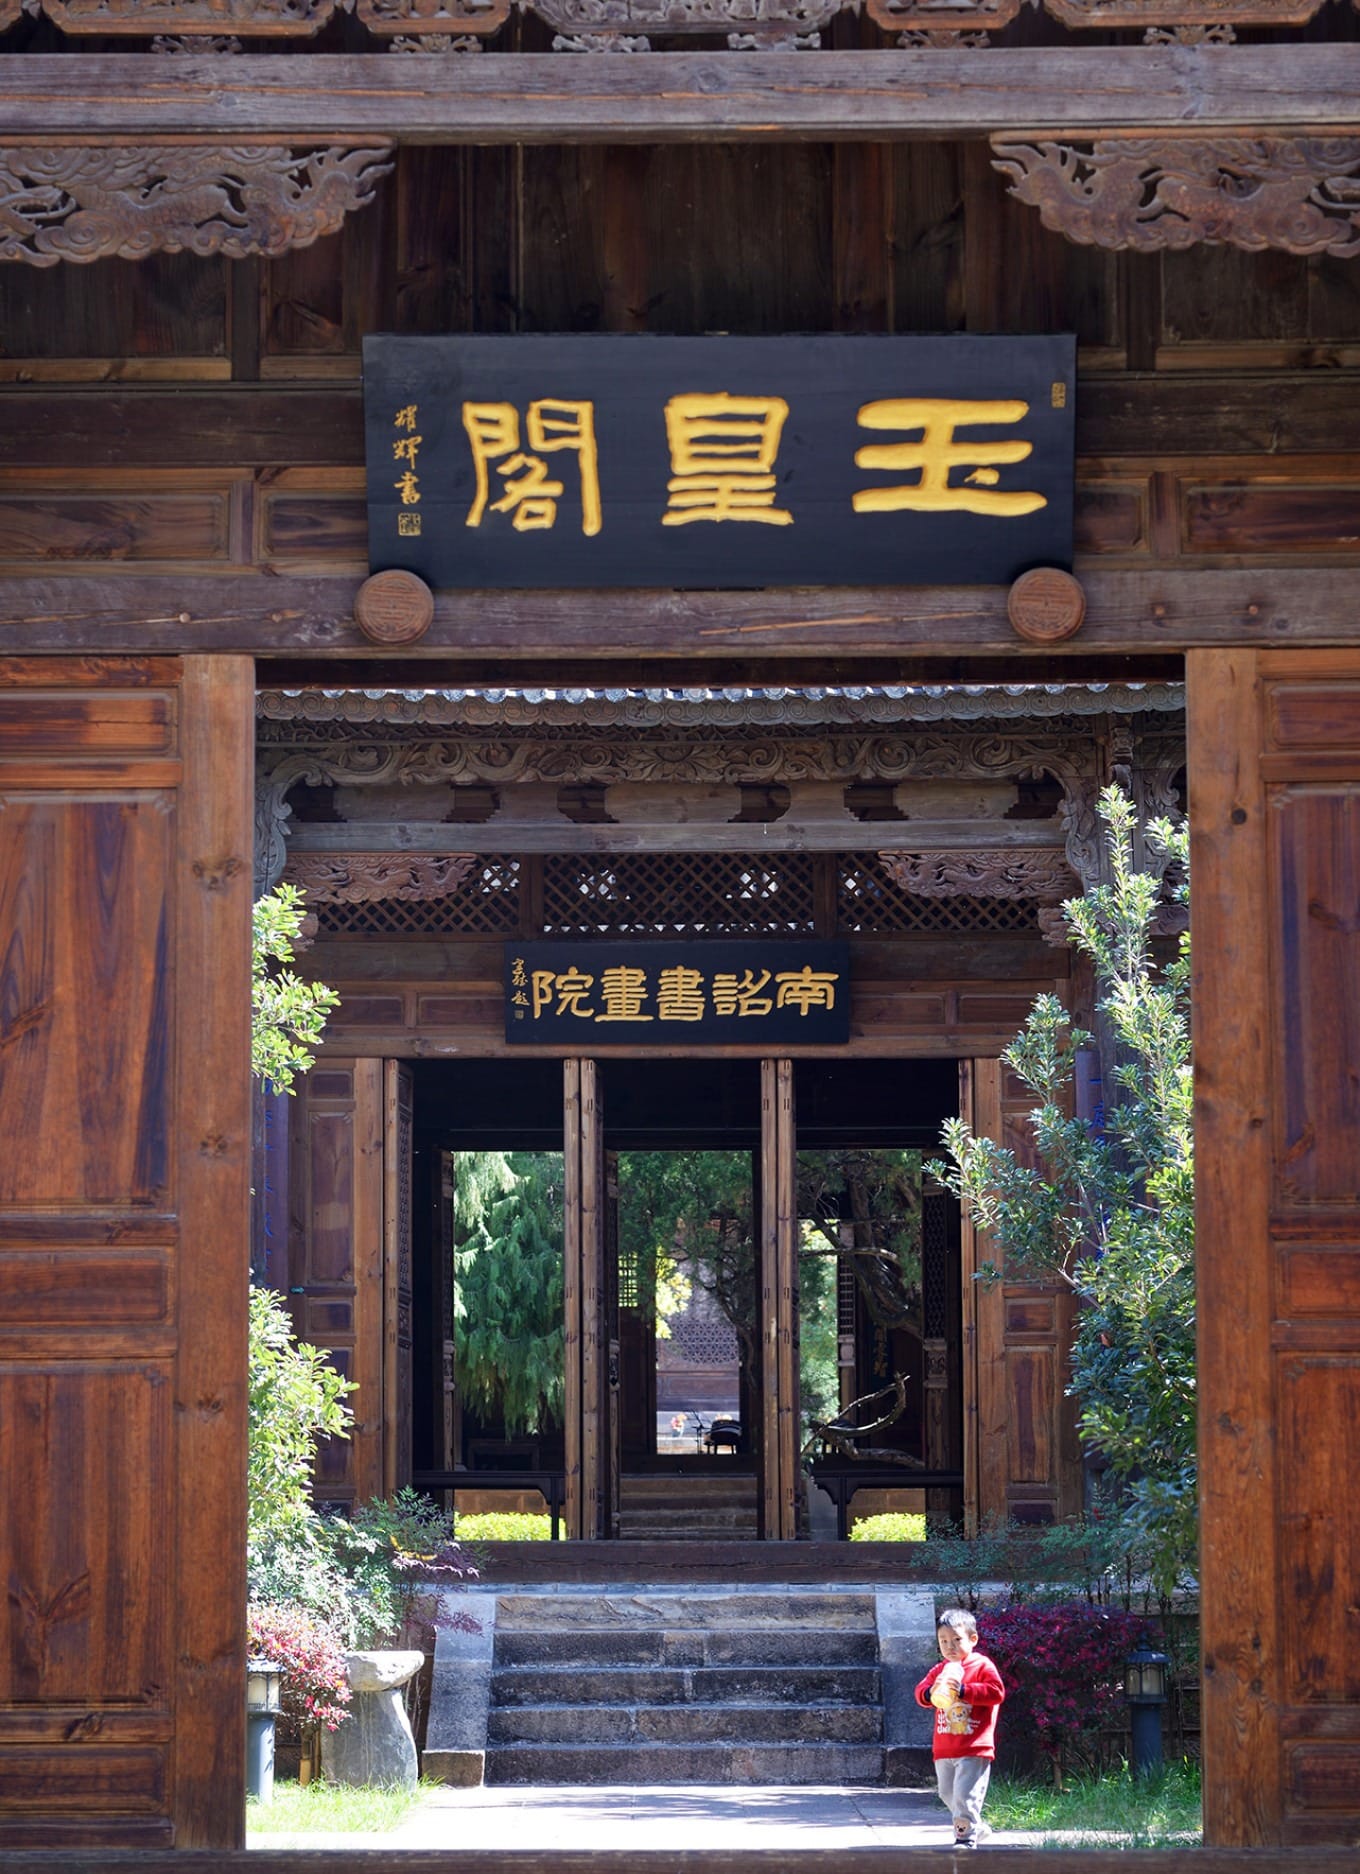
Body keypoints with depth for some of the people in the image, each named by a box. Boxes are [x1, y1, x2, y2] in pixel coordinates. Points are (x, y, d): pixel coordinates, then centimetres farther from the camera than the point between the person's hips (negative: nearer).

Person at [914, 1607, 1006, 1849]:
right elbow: (920, 1692, 7)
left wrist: (963, 1690, -21)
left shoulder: (982, 1666, -5)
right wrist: (931, 1692, -17)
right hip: (944, 1750, 7)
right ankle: (976, 1826, 30)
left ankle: (966, 1836, -8)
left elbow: (996, 1692, -15)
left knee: (965, 1794, -13)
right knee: (948, 1795, 14)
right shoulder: (939, 1670, 13)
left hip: (974, 1749, -7)